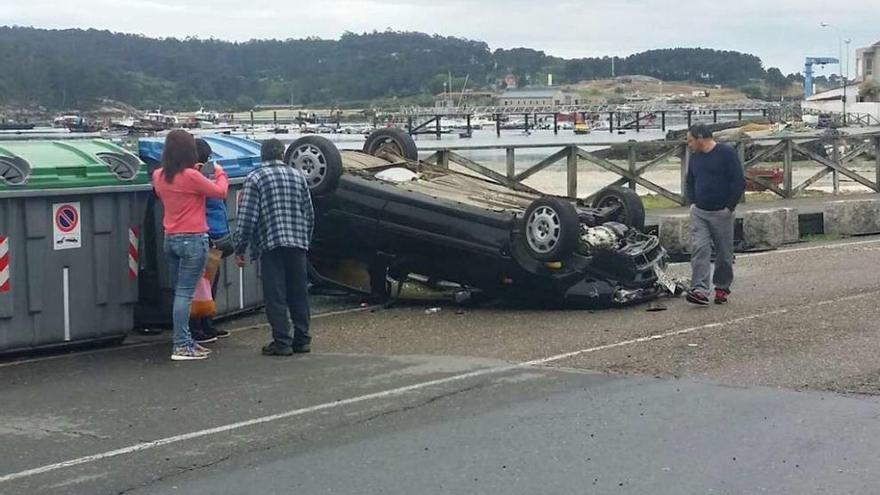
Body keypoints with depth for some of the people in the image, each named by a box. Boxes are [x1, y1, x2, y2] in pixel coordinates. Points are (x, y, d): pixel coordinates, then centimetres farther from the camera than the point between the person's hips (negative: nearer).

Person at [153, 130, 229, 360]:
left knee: (180, 292, 14)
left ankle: (185, 341, 19)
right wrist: (220, 173, 12)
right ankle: (181, 346, -6)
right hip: (193, 239, -7)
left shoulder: (159, 176, 3)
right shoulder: (191, 177, -16)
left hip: (170, 239, 7)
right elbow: (220, 192, -7)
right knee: (185, 294, -6)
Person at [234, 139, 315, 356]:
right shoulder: (297, 175, 11)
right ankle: (302, 339, 14)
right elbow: (309, 213, 14)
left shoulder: (255, 178, -2)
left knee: (275, 296, -1)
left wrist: (240, 248, -3)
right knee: (299, 293, 11)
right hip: (298, 242, 4)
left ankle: (282, 342, -2)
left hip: (270, 244, -4)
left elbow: (247, 217, -8)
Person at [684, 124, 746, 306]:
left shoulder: (727, 153, -8)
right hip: (699, 213, 5)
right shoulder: (694, 157, 12)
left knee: (724, 252, 4)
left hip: (722, 213, -4)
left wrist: (730, 207, -12)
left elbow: (739, 182, -11)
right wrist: (692, 202, 9)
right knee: (699, 249, -11)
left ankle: (722, 288, 19)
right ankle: (700, 290, -18)